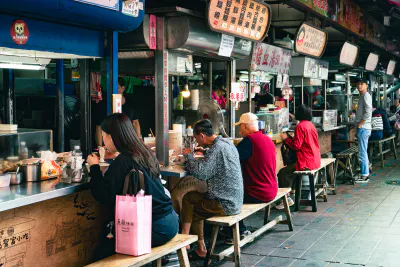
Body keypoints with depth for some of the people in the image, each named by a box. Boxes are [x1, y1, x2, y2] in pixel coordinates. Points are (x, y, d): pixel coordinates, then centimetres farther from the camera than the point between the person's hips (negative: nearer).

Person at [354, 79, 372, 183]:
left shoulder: (366, 96, -11)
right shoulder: (362, 96, 19)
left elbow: (368, 112, -21)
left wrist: (360, 123, -16)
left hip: (363, 128, -10)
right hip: (362, 128, 10)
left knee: (362, 152, -9)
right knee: (363, 151, 14)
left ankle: (364, 176, -6)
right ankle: (365, 173, 21)